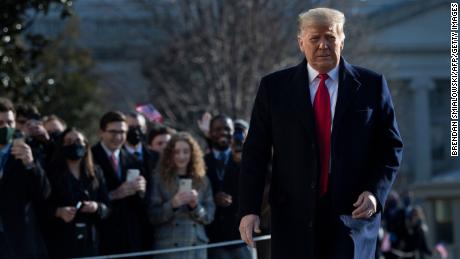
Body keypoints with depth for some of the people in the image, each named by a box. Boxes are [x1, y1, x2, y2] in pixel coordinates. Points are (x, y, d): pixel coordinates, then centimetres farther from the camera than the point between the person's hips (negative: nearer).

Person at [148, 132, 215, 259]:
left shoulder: (202, 181, 11)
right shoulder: (159, 180, 3)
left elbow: (209, 216, 10)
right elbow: (153, 216, -1)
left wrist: (195, 205, -9)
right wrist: (172, 204, -17)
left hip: (196, 247, 3)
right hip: (168, 248, -3)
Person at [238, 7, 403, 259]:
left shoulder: (371, 85, 6)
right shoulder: (274, 87, 6)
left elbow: (391, 146, 8)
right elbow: (256, 152, 4)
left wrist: (375, 192, -8)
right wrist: (249, 209, -6)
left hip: (352, 210, -1)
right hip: (294, 213, 1)